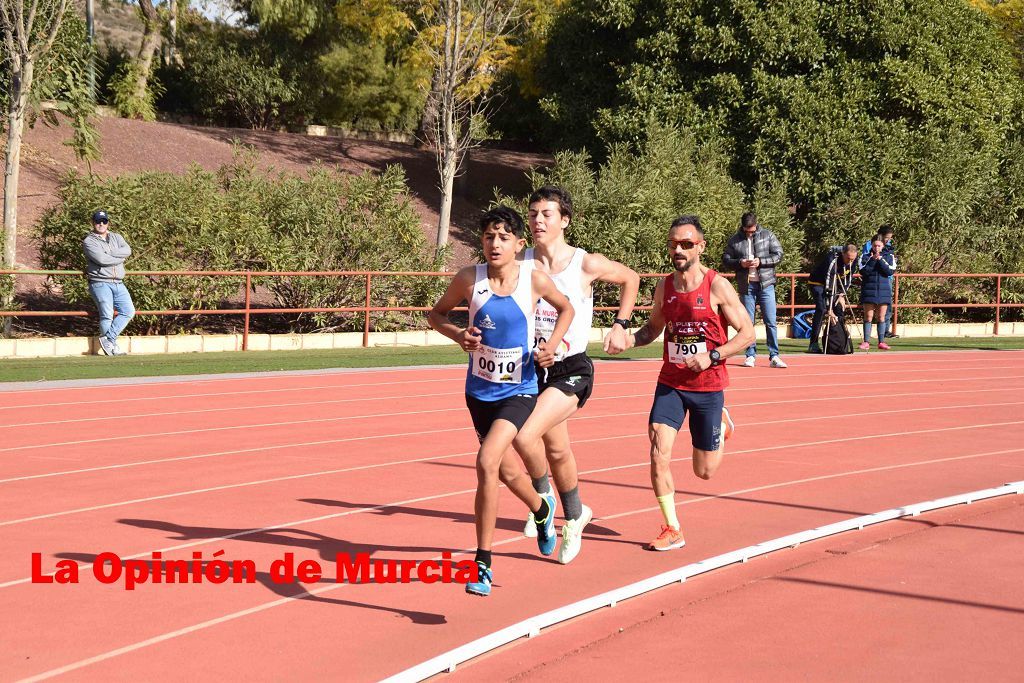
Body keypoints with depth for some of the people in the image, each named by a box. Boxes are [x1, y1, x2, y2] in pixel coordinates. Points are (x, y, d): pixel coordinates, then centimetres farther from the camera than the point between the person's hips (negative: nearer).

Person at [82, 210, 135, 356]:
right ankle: (112, 345, -2)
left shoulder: (116, 237, 17)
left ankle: (107, 338, -3)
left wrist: (109, 253, -13)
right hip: (100, 283, -6)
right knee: (107, 315, -13)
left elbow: (127, 250, -3)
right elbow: (101, 259, -16)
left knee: (128, 311, -6)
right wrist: (120, 258, -4)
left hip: (118, 284, 6)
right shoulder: (89, 241, 0)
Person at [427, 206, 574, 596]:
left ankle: (483, 563, -13)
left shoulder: (534, 279, -12)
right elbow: (436, 314, 7)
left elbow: (566, 309, 7)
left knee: (487, 462, -22)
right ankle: (541, 509, 53)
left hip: (519, 391, -3)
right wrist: (457, 334, -14)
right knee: (500, 465, 19)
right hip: (480, 389, 4)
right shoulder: (469, 279, -9)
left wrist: (550, 346, -9)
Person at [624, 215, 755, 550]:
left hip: (709, 386, -3)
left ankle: (722, 424, 41)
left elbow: (747, 332, -7)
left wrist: (713, 356, -21)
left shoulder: (717, 286, -12)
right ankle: (672, 530, 0)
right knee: (659, 454, -14)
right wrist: (630, 340, -5)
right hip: (670, 384, 3)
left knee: (704, 471, 8)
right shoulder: (664, 287, 1)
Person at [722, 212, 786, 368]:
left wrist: (761, 261, -13)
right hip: (746, 285, 1)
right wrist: (740, 263, -13)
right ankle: (751, 355, 12)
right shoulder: (734, 240, 5)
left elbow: (778, 254, 0)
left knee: (770, 321, -3)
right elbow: (725, 260, 6)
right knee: (748, 322, 5)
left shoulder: (768, 235, 4)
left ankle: (774, 356, 0)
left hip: (766, 284, -1)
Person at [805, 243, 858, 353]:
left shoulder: (853, 259, -16)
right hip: (818, 282, -7)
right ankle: (813, 345, -23)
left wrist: (842, 295, -12)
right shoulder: (832, 260, -37)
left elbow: (848, 278, -1)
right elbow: (828, 286, -38)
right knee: (821, 309, -22)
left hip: (834, 283, 7)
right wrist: (829, 310, -39)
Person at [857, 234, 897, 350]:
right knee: (868, 316, -1)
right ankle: (866, 342, 1)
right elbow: (863, 271, -10)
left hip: (883, 290, 1)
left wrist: (881, 260, -17)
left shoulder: (889, 256, 4)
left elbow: (891, 271, -9)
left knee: (881, 316, 5)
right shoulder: (865, 256, 2)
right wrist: (872, 260, -19)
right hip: (869, 290, -1)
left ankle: (881, 341, 8)